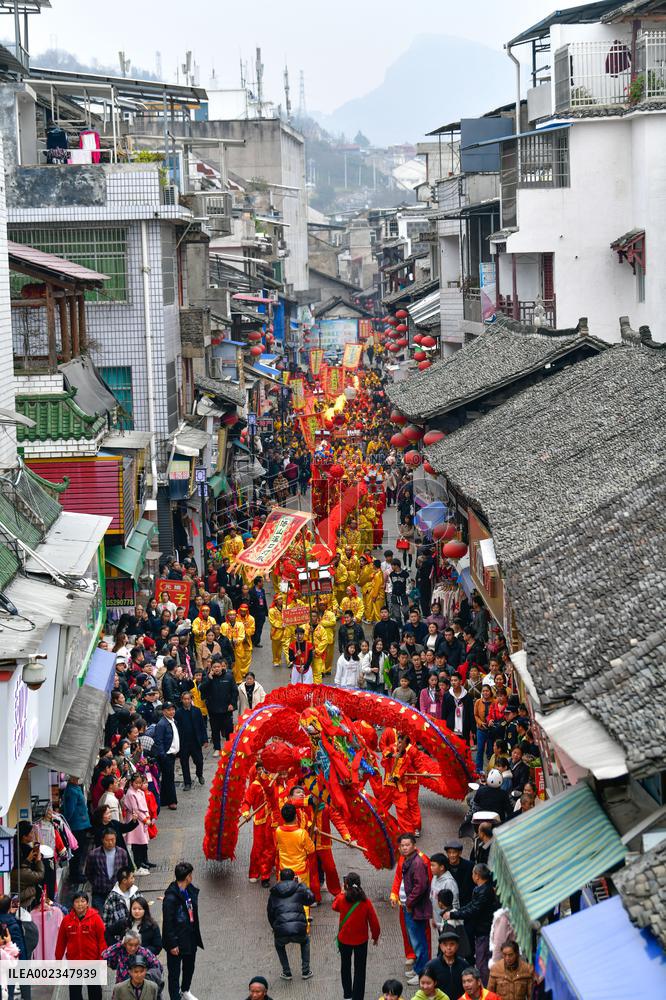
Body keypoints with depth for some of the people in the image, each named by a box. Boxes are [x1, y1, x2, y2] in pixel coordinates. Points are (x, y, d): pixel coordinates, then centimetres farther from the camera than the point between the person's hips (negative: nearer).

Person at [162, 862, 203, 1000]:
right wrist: (172, 944, -17)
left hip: (191, 937, 8)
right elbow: (168, 923, -21)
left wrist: (196, 934, 15)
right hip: (177, 941, -8)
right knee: (174, 972, 8)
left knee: (189, 967, 26)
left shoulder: (191, 890, -2)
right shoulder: (171, 898, -26)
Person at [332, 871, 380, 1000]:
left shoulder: (341, 899, -17)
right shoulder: (365, 902, -18)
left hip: (344, 939, 1)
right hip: (361, 940, -1)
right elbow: (374, 922, -9)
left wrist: (342, 892, 12)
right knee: (359, 970, 10)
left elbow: (335, 906, 8)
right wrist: (375, 936, 7)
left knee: (345, 966, 22)